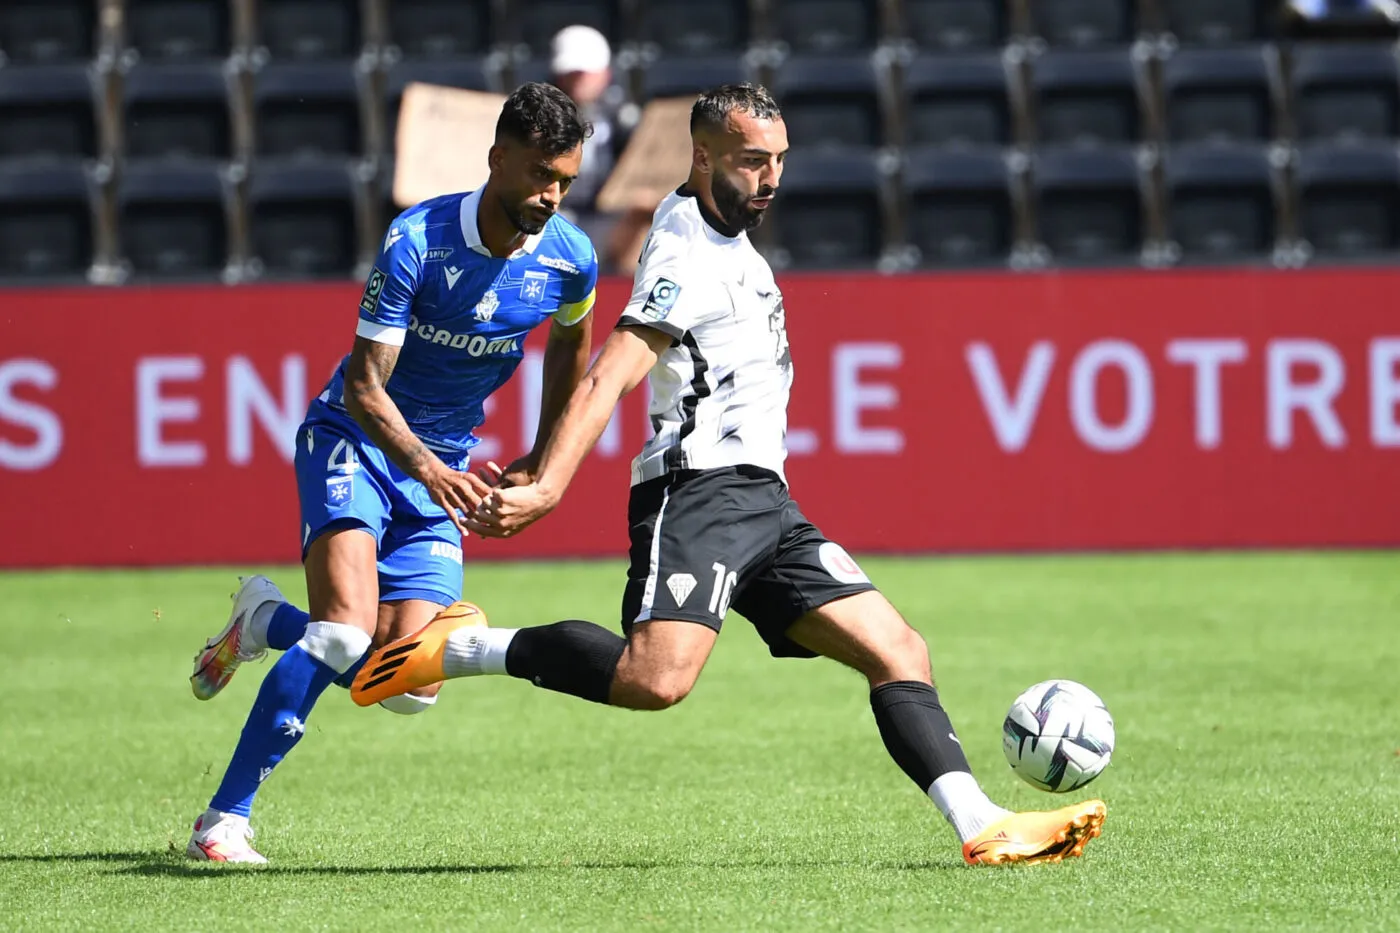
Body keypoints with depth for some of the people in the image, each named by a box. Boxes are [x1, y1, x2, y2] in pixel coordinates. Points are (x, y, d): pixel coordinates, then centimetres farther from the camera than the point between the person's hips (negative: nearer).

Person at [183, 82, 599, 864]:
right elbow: (364, 387, -20)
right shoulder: (417, 241, -22)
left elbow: (571, 346, 16)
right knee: (348, 631, -27)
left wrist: (543, 464, 13)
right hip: (355, 440, -5)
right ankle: (225, 820, -19)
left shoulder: (570, 259, -8)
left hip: (443, 467, 5)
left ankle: (267, 623, 23)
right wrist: (427, 467, -36)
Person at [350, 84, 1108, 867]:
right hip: (699, 491, -10)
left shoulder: (730, 243, 21)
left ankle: (982, 827, -4)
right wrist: (547, 490, -32)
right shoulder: (689, 259, -9)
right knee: (656, 679, -30)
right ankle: (466, 649, -14)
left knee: (899, 651, 1)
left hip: (762, 504, 10)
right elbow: (610, 377, -21)